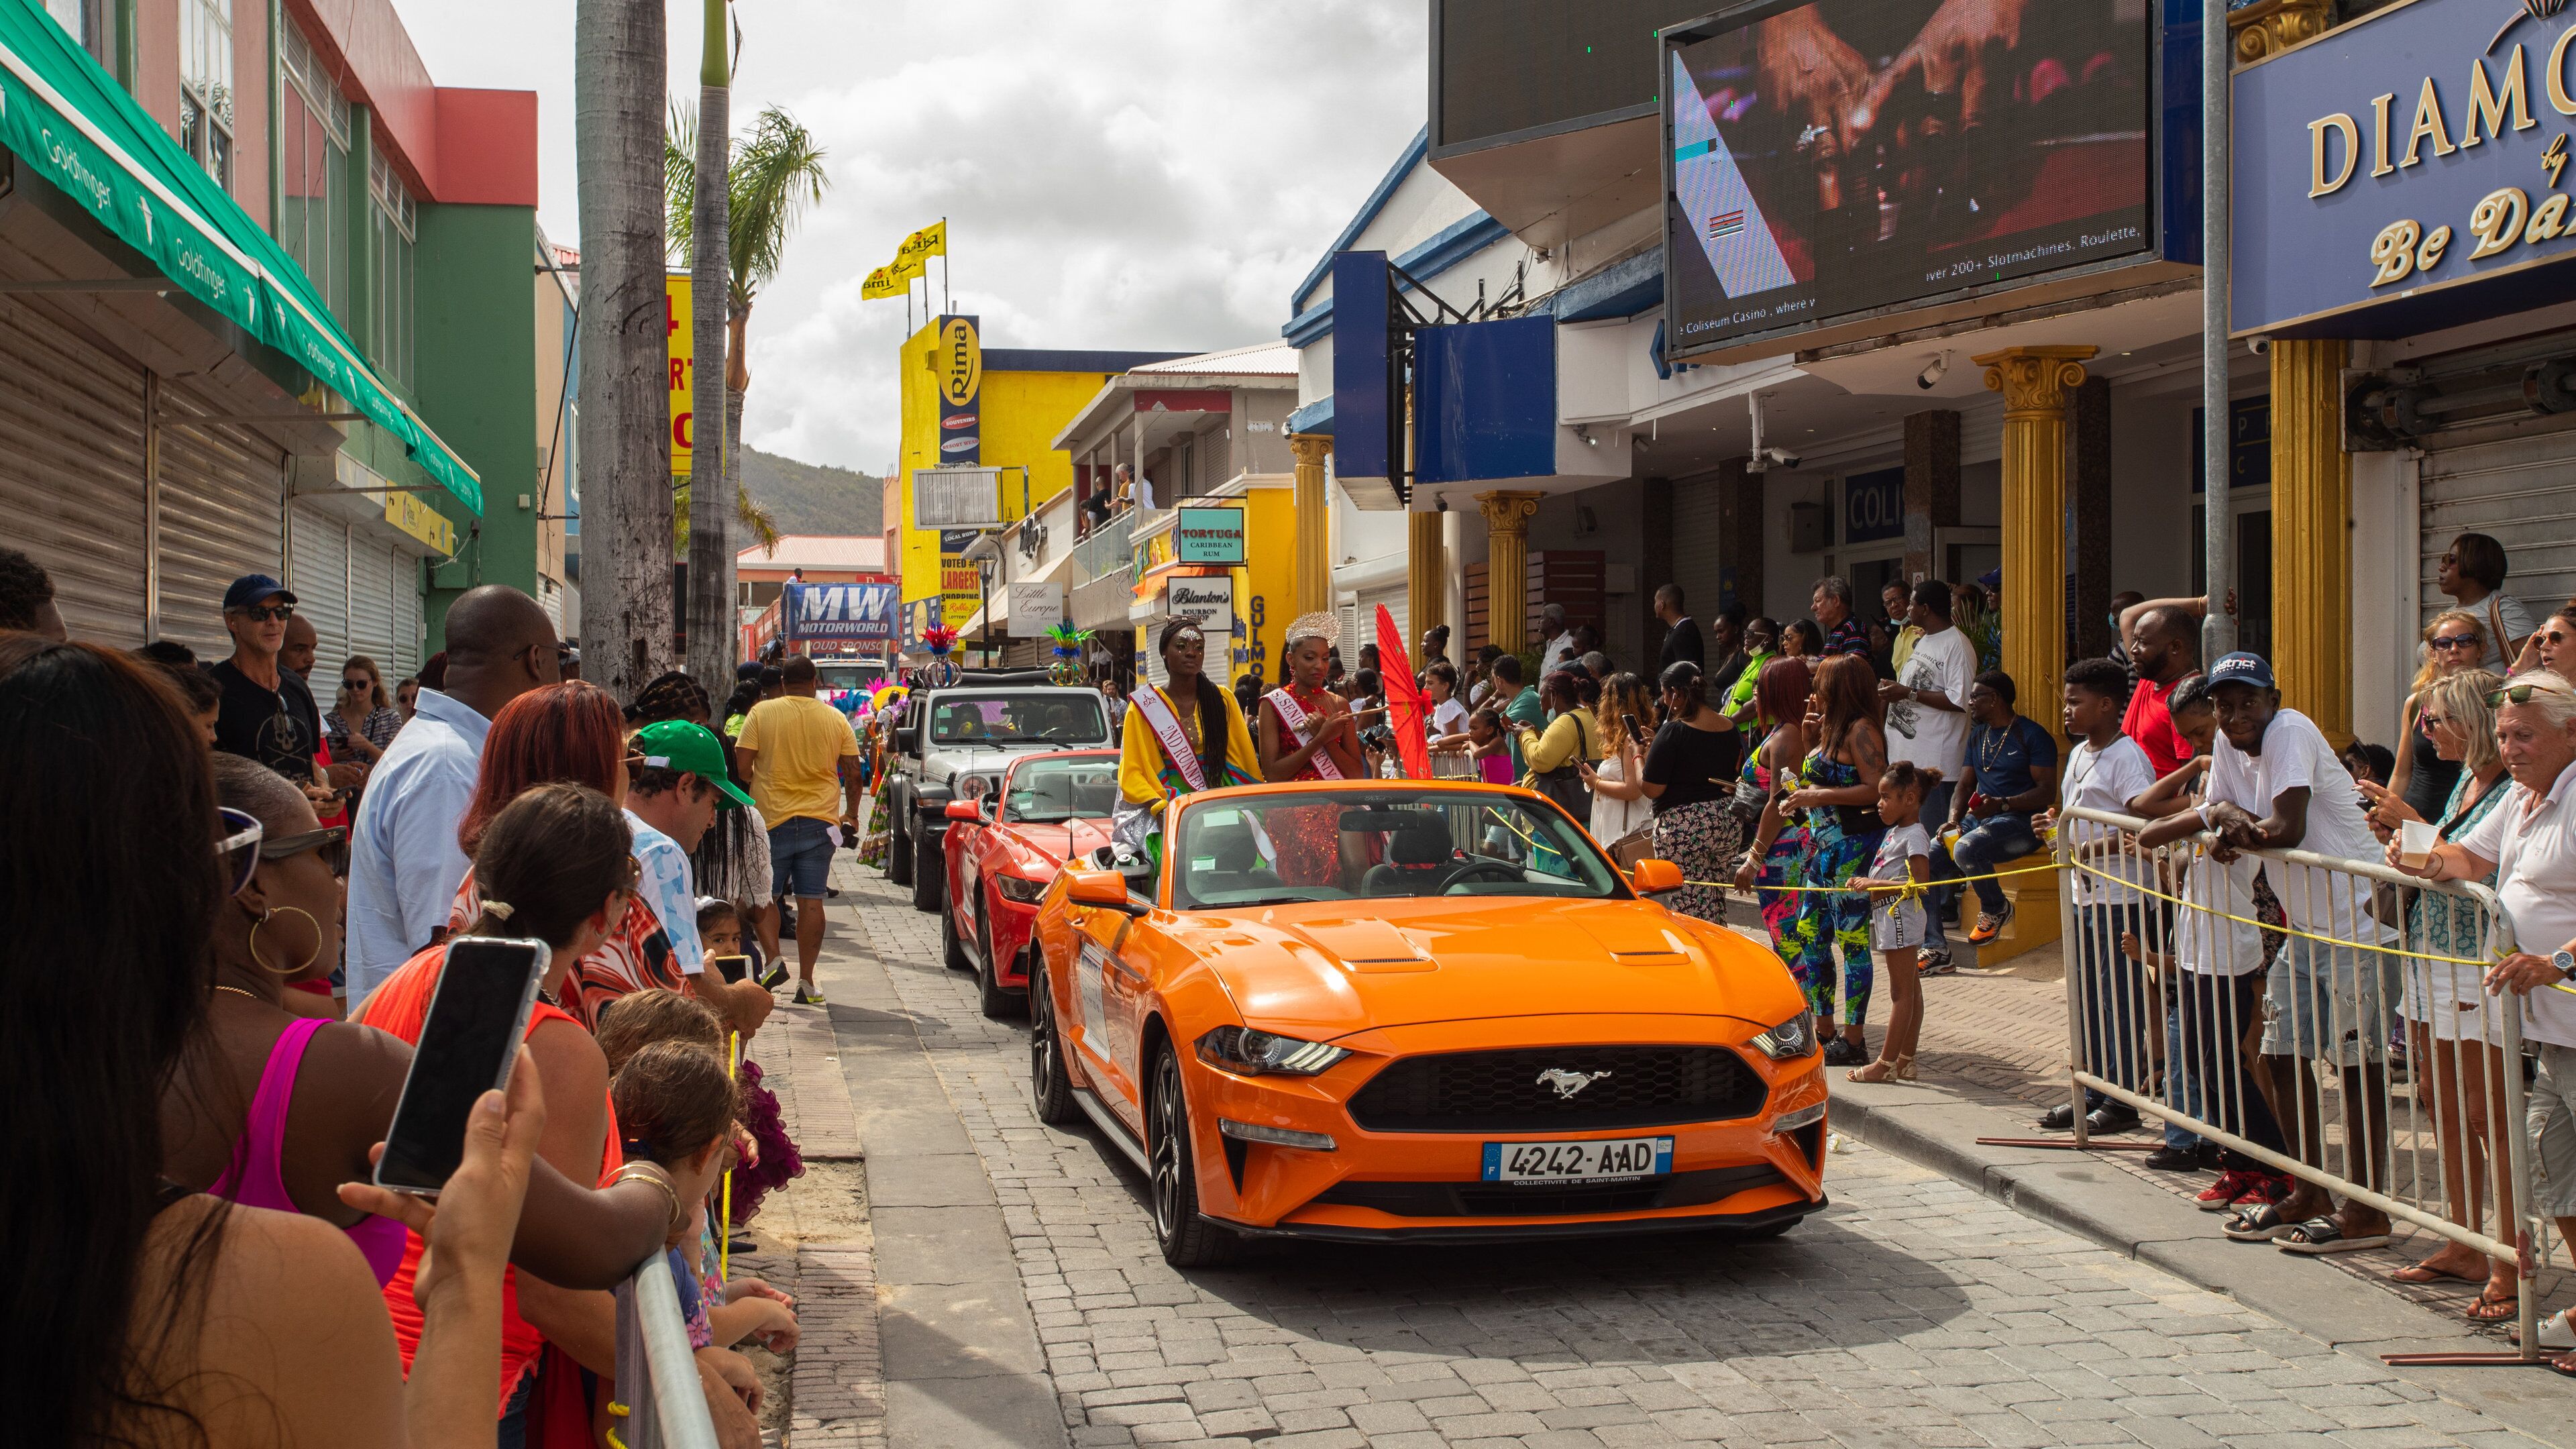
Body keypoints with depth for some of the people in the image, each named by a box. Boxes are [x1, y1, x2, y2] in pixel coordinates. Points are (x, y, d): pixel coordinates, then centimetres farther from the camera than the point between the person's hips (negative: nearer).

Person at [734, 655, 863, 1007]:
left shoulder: (761, 713, -3)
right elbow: (852, 772, 4)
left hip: (772, 818, -2)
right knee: (811, 899, 4)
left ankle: (774, 961, -9)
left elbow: (743, 764, -6)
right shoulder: (836, 719, 4)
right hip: (820, 819, 2)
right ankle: (806, 980, 2)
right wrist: (851, 814, 17)